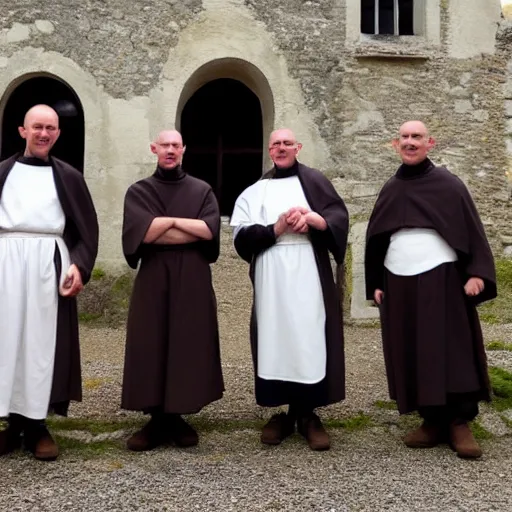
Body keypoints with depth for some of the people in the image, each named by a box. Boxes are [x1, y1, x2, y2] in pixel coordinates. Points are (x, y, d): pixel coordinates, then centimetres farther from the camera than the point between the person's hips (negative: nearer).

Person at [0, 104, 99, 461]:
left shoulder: (69, 177, 8)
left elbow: (87, 229, 5)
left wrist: (79, 266, -10)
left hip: (49, 265, -1)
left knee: (43, 342, 1)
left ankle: (38, 425, 8)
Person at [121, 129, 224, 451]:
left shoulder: (202, 190, 9)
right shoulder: (139, 191, 8)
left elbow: (210, 230, -8)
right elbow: (140, 231, -10)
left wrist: (165, 223, -10)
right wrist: (187, 227, -7)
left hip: (192, 279, 0)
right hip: (153, 279, 0)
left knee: (189, 344, 0)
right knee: (152, 346, -2)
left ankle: (177, 418, 10)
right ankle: (157, 420, 6)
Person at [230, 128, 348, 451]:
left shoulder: (315, 181, 12)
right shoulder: (255, 191, 14)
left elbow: (340, 218, 0)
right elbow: (242, 237, 2)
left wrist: (312, 218, -18)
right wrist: (278, 228, -10)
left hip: (310, 278, -1)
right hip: (271, 280, 1)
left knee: (310, 341, -4)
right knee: (276, 341, 1)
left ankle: (307, 414, 5)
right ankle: (285, 412, 11)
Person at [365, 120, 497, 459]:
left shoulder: (449, 185, 1)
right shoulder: (390, 190, 12)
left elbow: (472, 230, -3)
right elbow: (376, 239, 15)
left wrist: (477, 272, -14)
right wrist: (375, 284, 10)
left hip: (442, 280, -4)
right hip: (399, 284, 4)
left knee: (452, 351, -3)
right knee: (412, 355, 4)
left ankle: (460, 423, 5)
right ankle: (432, 421, 12)